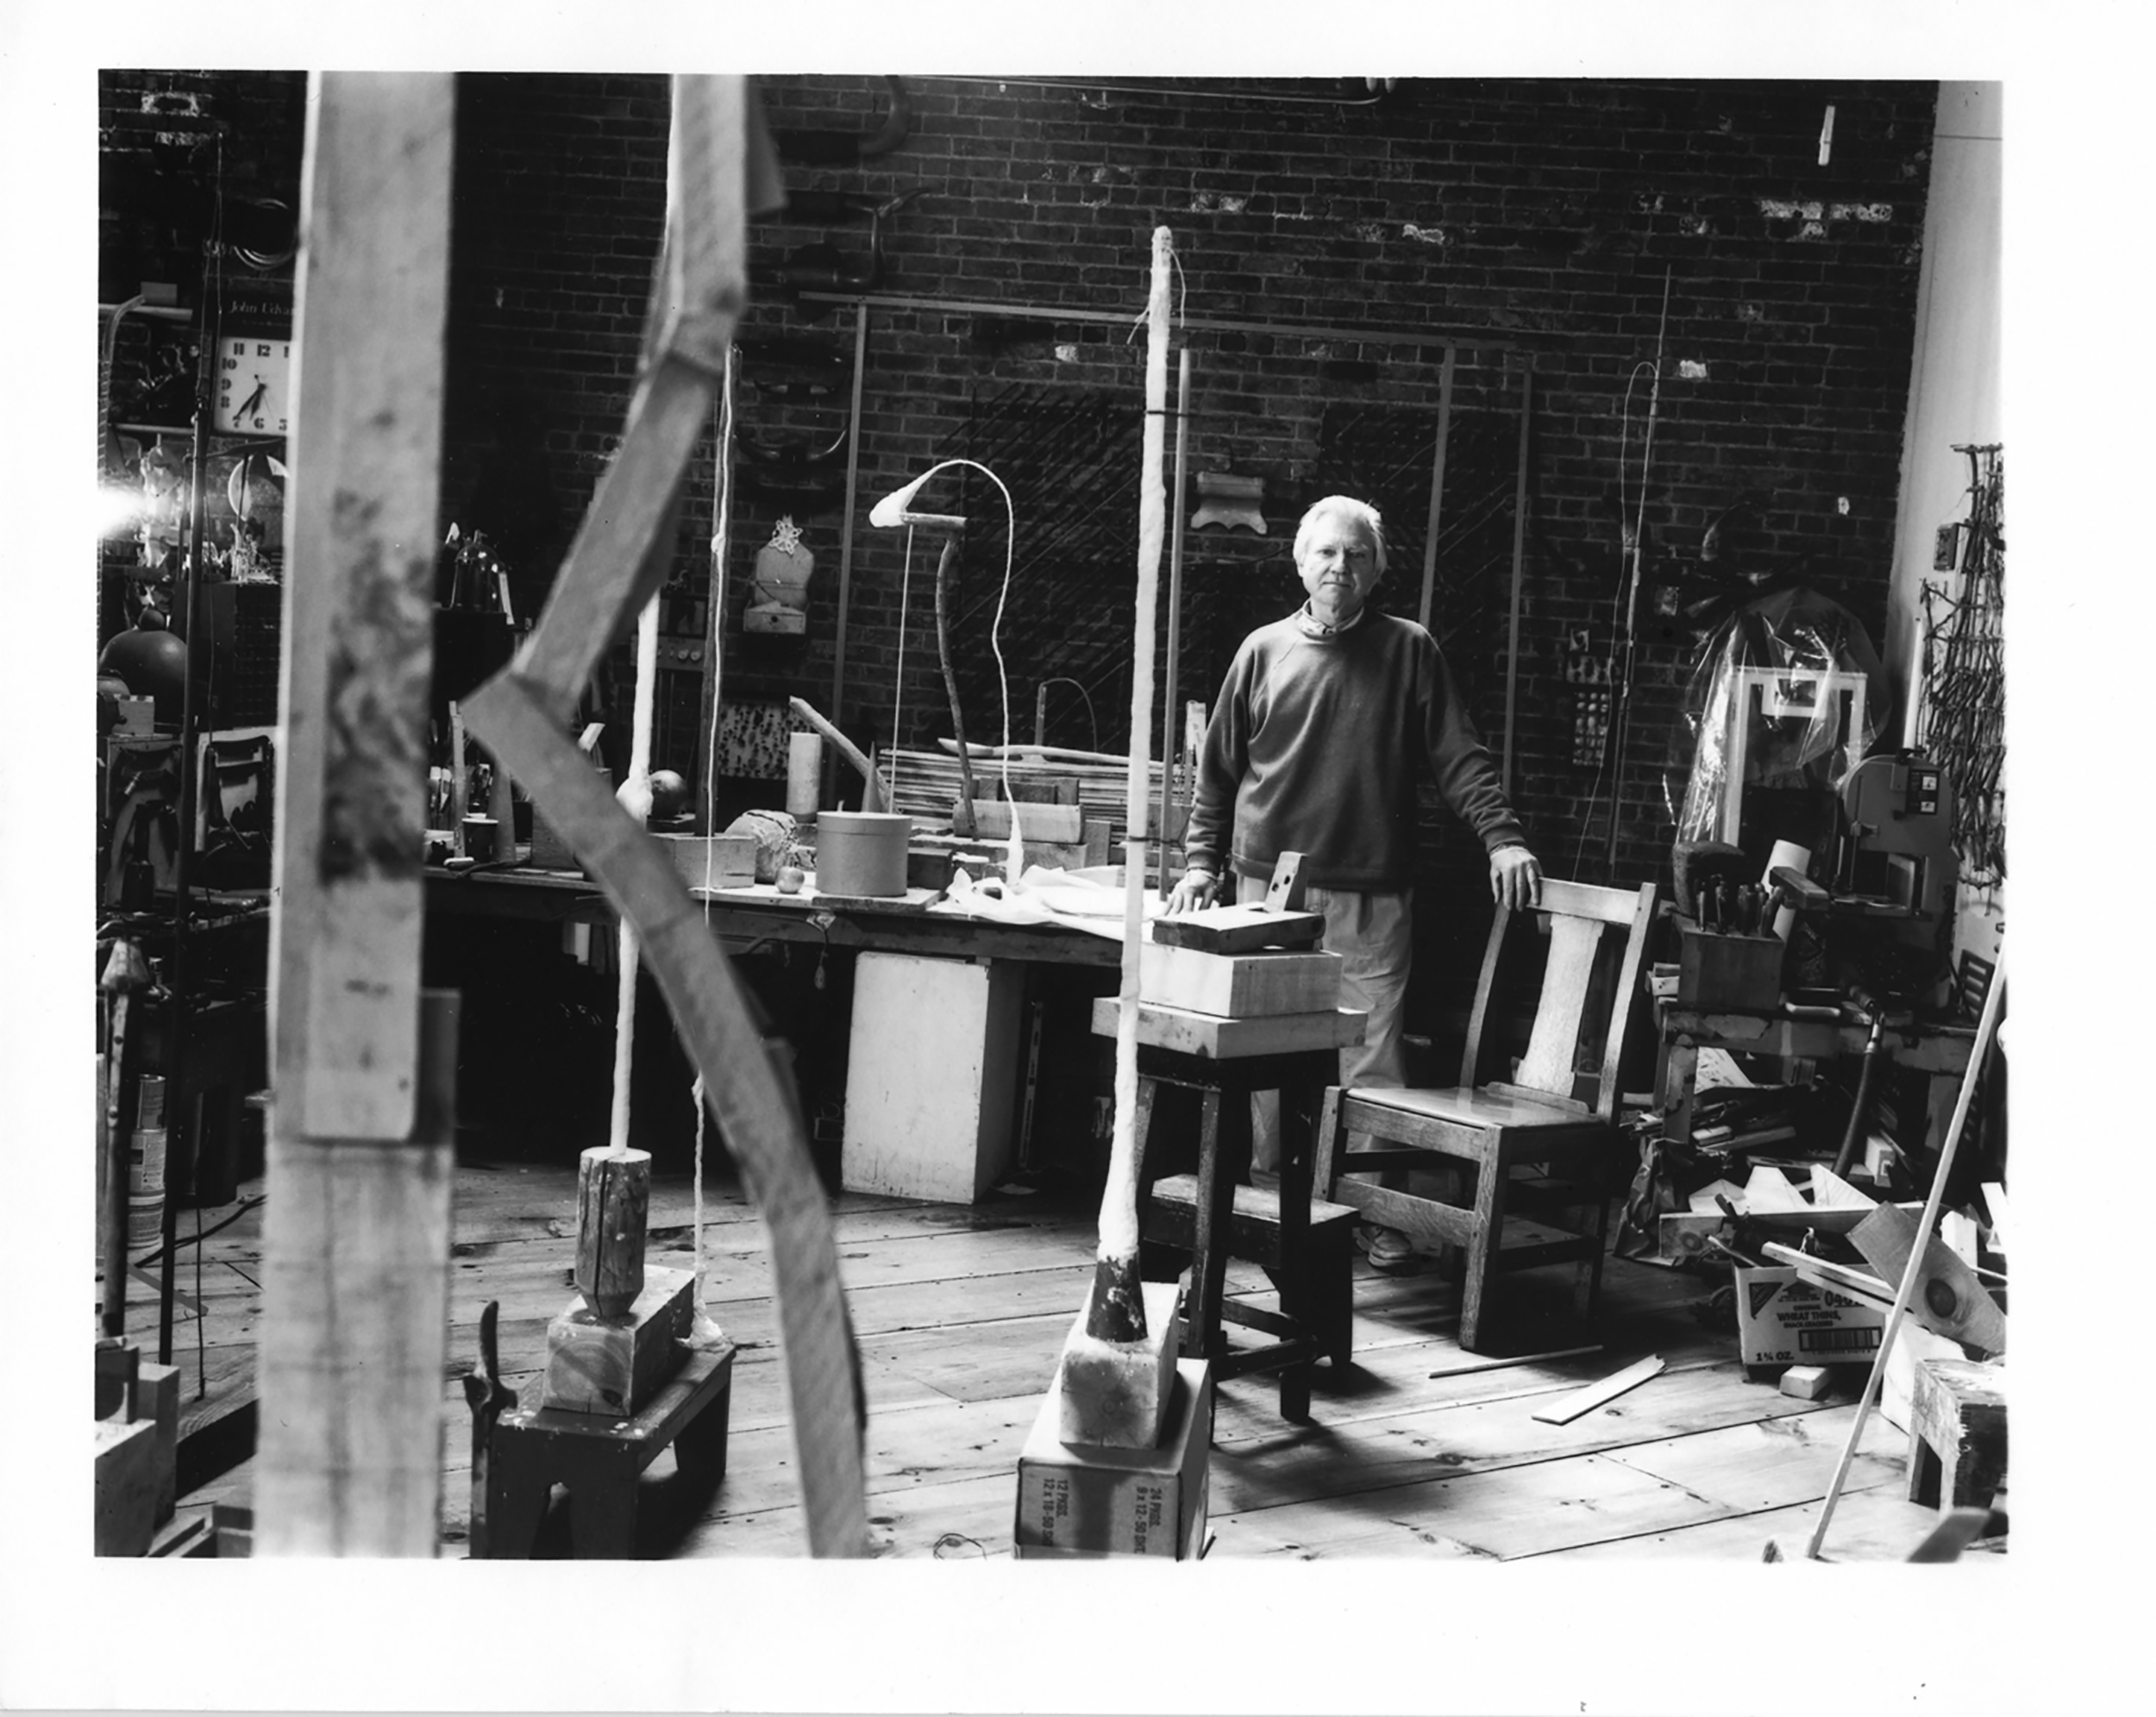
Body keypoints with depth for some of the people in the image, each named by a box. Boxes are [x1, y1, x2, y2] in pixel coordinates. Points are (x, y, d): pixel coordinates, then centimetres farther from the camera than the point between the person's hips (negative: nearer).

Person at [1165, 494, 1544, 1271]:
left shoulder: (1410, 652, 6)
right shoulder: (1263, 651, 9)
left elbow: (1459, 757, 2)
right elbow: (1218, 769, 13)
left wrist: (1502, 837, -11)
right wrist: (1201, 862, 6)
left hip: (1373, 899, -1)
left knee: (1373, 1060, -3)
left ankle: (1379, 1213, 5)